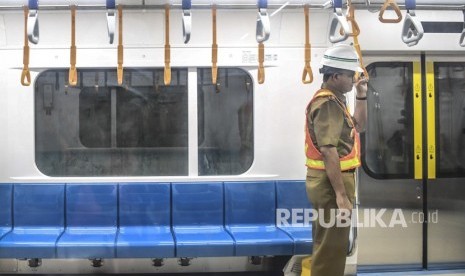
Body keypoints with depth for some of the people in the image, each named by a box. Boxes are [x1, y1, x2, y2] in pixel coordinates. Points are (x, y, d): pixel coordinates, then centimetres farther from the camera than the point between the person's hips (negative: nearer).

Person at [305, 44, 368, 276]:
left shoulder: (333, 100, 15)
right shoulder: (328, 103, -18)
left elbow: (357, 126, 27)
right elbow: (328, 151, -25)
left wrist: (361, 96, 14)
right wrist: (341, 194, -27)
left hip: (329, 180, 11)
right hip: (330, 182, -11)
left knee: (326, 243, 21)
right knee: (332, 246, -4)